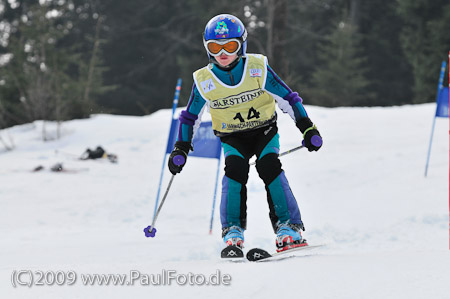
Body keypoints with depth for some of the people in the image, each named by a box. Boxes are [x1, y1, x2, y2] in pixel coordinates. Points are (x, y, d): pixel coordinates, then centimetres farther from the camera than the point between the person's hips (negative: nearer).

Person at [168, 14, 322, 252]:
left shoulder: (258, 69, -14)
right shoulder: (204, 81, -9)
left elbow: (287, 98, -7)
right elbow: (190, 117, 6)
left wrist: (307, 128, -10)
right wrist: (181, 148, -1)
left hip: (264, 130, -1)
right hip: (232, 139, 1)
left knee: (268, 166, -26)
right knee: (235, 168, -27)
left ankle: (288, 226, -20)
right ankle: (233, 230, -21)